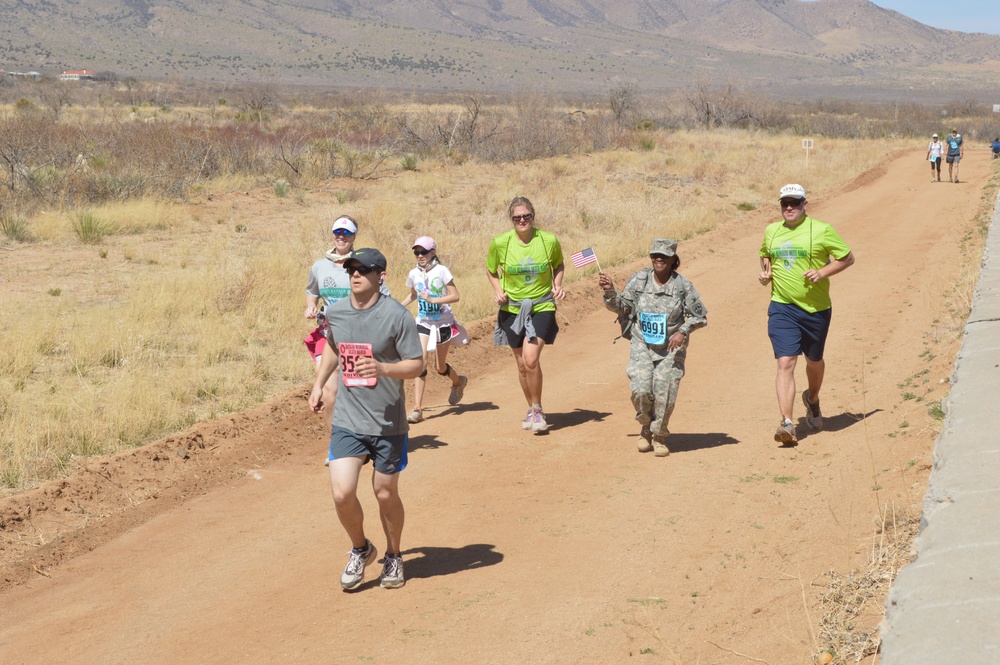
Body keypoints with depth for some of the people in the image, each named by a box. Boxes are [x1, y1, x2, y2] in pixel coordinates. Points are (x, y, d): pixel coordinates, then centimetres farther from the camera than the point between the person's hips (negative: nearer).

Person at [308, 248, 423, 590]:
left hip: (388, 423, -3)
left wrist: (382, 369, -28)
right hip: (347, 421, 3)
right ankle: (361, 549, 19)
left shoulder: (396, 315, -13)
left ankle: (393, 556, 36)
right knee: (342, 493, -9)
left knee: (386, 493, 10)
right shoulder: (335, 312, 1)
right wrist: (319, 384, 14)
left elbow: (417, 364, -11)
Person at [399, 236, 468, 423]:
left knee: (440, 367, 8)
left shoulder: (441, 271, -13)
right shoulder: (414, 274, 0)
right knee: (422, 361, -16)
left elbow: (455, 296, -17)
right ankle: (417, 409, -15)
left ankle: (459, 381, 44)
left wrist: (432, 300, -27)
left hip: (443, 323, -2)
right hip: (423, 323, 2)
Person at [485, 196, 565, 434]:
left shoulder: (549, 240, -9)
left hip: (542, 307, -2)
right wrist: (498, 290, -7)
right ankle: (531, 409, 32)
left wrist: (557, 284, -5)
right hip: (512, 309, 2)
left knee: (531, 359, -19)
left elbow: (559, 265, 12)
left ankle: (537, 410, 1)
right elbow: (491, 271, 10)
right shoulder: (500, 243, -8)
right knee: (522, 364, 10)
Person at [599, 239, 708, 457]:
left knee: (665, 393, -6)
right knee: (640, 390, -14)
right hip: (643, 346, 1)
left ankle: (660, 436, 18)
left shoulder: (682, 286, -7)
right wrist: (609, 291, -11)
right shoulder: (639, 280, -2)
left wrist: (682, 331, -13)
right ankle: (646, 428, 15)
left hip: (671, 349, -1)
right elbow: (621, 307, 6)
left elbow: (701, 316, 1)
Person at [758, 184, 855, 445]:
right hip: (782, 308, 1)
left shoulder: (821, 231, -5)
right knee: (785, 363, -12)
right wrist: (765, 271, 6)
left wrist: (823, 272, -15)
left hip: (815, 308, -1)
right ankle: (787, 423, -17)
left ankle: (812, 399, 49)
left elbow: (848, 258, -1)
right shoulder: (771, 231, 7)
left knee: (814, 361, 18)